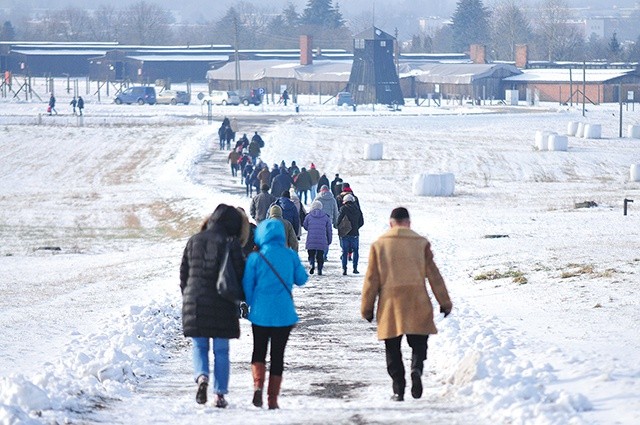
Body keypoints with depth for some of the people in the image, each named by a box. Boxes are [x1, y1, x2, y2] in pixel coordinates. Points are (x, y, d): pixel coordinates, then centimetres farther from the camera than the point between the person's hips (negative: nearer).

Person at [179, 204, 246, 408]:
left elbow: (184, 271, 10)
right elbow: (240, 272, -6)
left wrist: (187, 296, 21)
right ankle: (220, 394, 5)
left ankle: (202, 376, -16)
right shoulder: (231, 243, -6)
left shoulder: (194, 241, 5)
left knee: (199, 346, 12)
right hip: (222, 305, -2)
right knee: (221, 351, 7)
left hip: (195, 302, 2)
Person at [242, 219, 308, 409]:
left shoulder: (255, 258, -8)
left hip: (261, 313, -1)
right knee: (278, 354, 10)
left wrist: (252, 305, 15)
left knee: (259, 350, 15)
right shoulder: (291, 256, -3)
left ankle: (258, 383, -11)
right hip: (284, 313, 1)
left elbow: (247, 286, -3)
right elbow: (301, 279, 7)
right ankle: (273, 398, 8)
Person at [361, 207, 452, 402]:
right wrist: (445, 302, 10)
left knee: (393, 349, 8)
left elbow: (371, 279, 6)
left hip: (389, 304, 0)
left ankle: (398, 389, 2)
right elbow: (433, 275, 5)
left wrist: (367, 308, 11)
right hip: (417, 304, 0)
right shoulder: (421, 243, 5)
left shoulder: (379, 245, 6)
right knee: (418, 342, 6)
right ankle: (416, 368, -24)